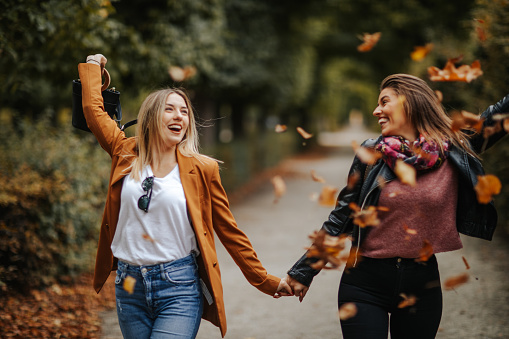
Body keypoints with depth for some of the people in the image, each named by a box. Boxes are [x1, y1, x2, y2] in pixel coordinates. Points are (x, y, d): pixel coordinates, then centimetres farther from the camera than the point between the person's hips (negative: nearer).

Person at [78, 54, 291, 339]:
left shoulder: (202, 169, 0)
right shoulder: (127, 155, 5)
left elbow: (229, 231, 5)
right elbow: (94, 110, 16)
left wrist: (265, 281, 6)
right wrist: (93, 67, 29)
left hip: (179, 286, -3)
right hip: (129, 285, 3)